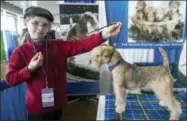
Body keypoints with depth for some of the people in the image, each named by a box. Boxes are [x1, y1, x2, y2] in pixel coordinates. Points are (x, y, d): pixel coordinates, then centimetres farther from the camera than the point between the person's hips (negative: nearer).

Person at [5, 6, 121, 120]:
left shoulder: (58, 46, -2)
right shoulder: (20, 52, -6)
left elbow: (80, 45, -17)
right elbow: (10, 79, -7)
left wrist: (103, 35, -31)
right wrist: (30, 68, -23)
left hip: (57, 103, 3)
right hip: (36, 106, -2)